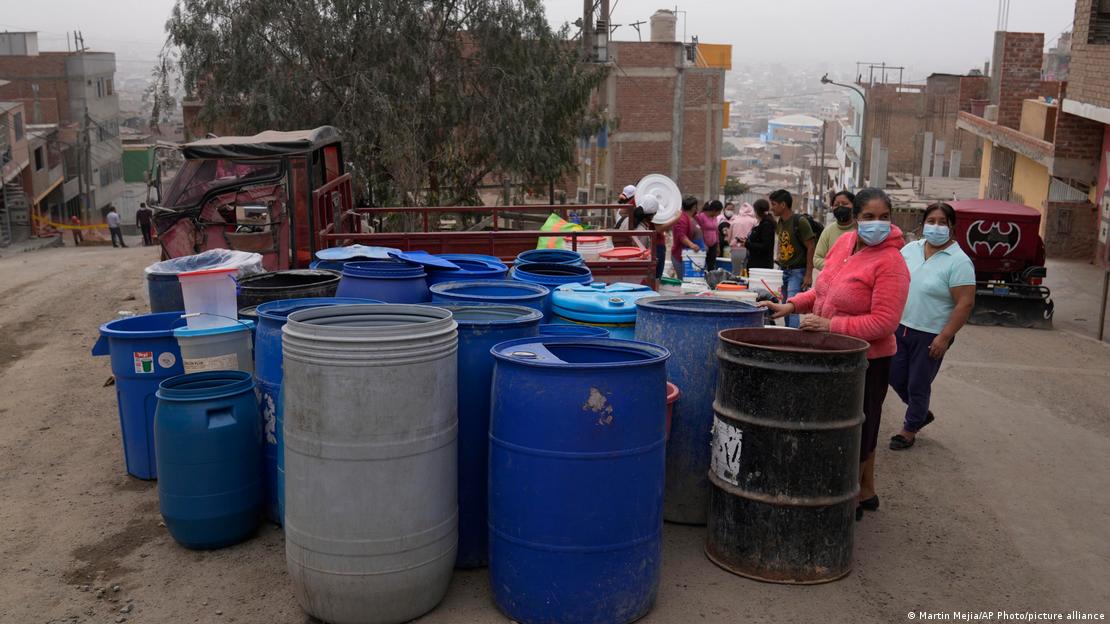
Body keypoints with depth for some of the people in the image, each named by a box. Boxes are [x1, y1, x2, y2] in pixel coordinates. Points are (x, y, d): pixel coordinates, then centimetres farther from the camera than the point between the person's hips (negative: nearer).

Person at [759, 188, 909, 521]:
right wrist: (793, 305, 3)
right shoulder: (845, 243, 3)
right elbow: (825, 290, 16)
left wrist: (831, 325, -26)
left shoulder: (890, 262, -21)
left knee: (856, 430, 5)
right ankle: (866, 492, 39)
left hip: (866, 360, -8)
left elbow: (884, 322, -25)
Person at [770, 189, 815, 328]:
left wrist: (808, 275, -16)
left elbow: (811, 248, -13)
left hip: (797, 271, -8)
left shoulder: (800, 221, -12)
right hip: (782, 270, 8)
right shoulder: (779, 222, 11)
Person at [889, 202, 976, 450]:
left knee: (918, 386, 6)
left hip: (930, 335, -6)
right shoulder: (910, 249, 4)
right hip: (900, 328, 6)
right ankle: (922, 413, 38)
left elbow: (965, 303, -18)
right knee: (896, 378, 14)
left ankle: (909, 430, 25)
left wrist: (944, 338, -21)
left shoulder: (959, 262, -14)